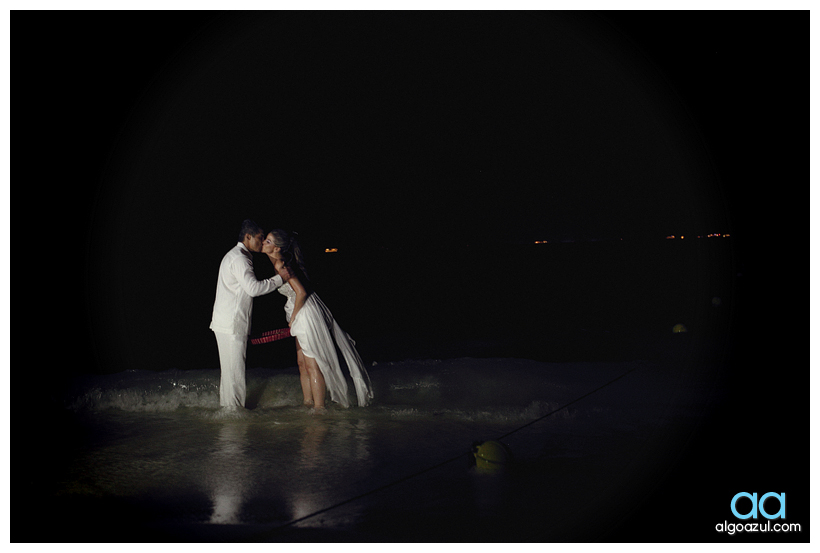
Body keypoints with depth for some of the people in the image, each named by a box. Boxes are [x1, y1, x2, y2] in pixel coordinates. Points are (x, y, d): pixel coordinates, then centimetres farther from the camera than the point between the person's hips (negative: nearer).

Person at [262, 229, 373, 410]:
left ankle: (319, 409, 4)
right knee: (302, 363, 15)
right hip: (302, 318, 9)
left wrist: (292, 318, -13)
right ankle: (308, 403, 24)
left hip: (307, 315, -9)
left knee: (312, 364, -3)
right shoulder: (279, 263, 9)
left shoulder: (281, 265, -18)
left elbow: (301, 292, -23)